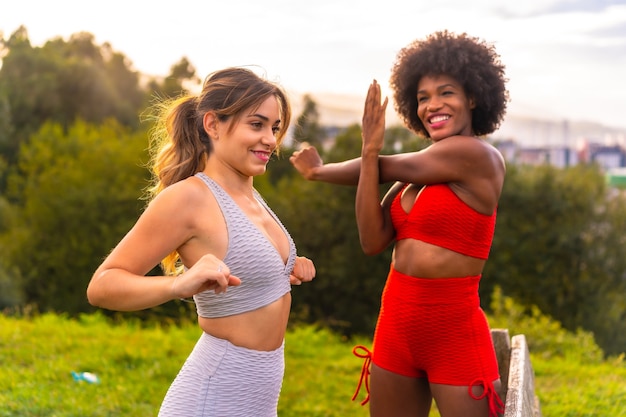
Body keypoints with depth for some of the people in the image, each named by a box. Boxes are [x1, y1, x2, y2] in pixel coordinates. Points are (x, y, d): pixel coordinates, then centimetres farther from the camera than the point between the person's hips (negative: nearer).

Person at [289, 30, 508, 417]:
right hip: (395, 328, 7)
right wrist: (369, 150, -10)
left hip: (455, 333, -7)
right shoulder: (415, 174, 8)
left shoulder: (479, 156, -14)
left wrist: (318, 170, 8)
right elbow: (372, 241, -3)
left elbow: (384, 168, -8)